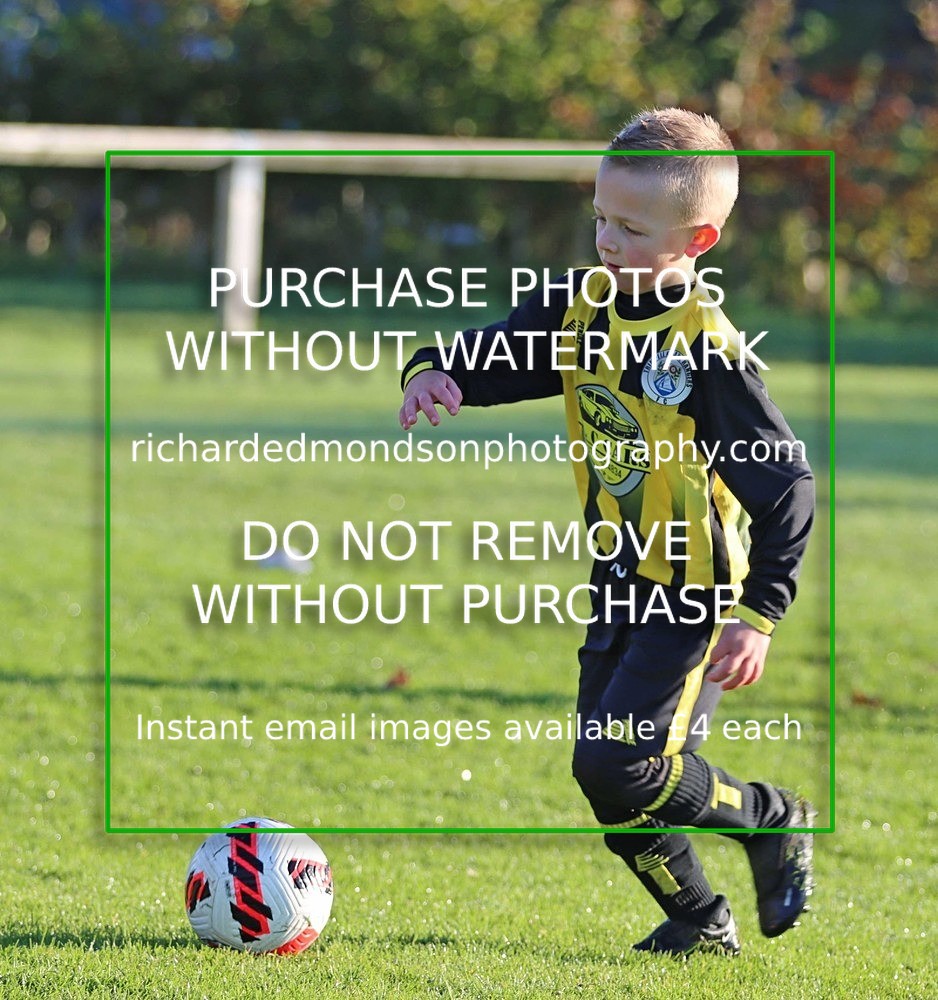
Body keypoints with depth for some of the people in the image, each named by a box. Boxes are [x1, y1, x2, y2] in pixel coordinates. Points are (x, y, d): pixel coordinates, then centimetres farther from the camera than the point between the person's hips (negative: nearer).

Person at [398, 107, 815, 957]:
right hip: (620, 584, 7)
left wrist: (759, 614, -22)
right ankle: (697, 922, 28)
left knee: (618, 764, -17)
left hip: (696, 597, -7)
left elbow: (784, 481, -19)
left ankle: (773, 821, 7)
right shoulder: (582, 305, 0)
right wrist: (436, 372, -18)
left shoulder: (708, 350, -20)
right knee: (613, 777, 9)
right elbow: (498, 355, 7)